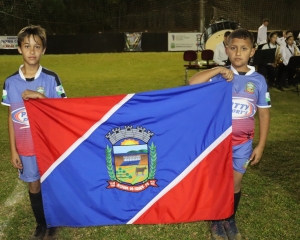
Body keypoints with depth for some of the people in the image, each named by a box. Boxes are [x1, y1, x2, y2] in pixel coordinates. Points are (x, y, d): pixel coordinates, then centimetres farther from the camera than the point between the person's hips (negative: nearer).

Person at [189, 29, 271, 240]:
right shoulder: (220, 76, -9)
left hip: (242, 143, 2)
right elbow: (192, 83, -24)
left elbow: (264, 114, 1)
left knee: (236, 182, 14)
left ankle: (231, 220, 37)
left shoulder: (258, 80, -5)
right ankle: (217, 221, 33)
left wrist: (261, 145, 0)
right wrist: (218, 70, -27)